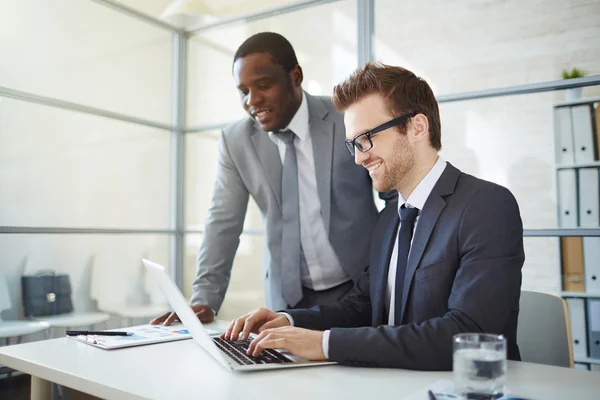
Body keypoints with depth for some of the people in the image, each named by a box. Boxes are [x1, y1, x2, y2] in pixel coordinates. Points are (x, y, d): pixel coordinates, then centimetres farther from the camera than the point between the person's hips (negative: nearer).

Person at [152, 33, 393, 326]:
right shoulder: (235, 141, -2)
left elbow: (397, 197, -2)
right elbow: (223, 222, -2)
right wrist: (204, 300, -12)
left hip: (364, 288, -1)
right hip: (289, 296, 2)